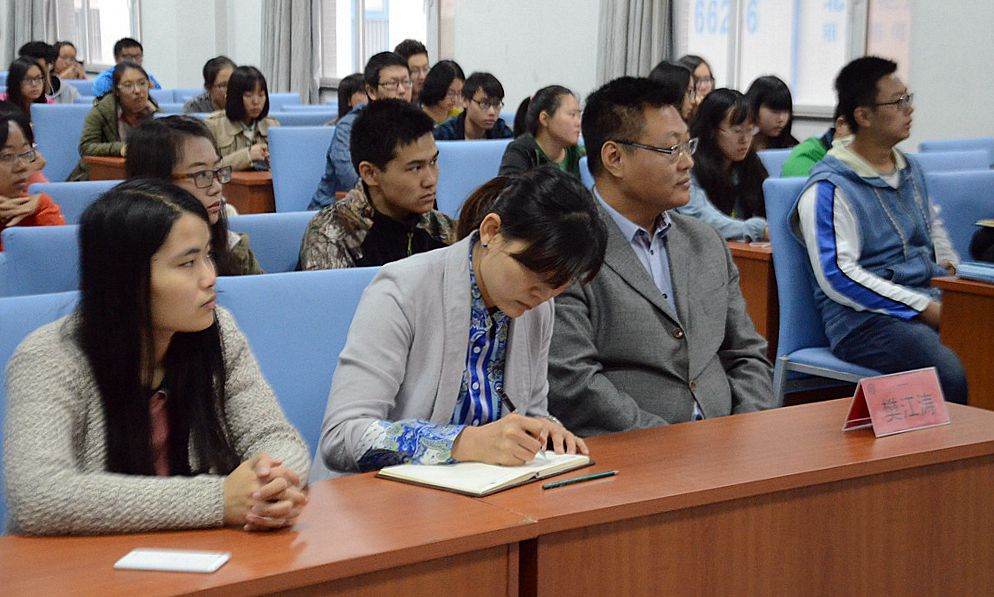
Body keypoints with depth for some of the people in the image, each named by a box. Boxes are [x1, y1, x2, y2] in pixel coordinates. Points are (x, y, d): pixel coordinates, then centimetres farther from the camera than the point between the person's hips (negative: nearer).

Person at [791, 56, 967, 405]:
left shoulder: (911, 170, 20)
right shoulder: (829, 189, -6)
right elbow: (837, 275, -14)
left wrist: (948, 266, 15)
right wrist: (926, 308, -15)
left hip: (930, 304, 8)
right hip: (864, 319, -7)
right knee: (951, 374, -34)